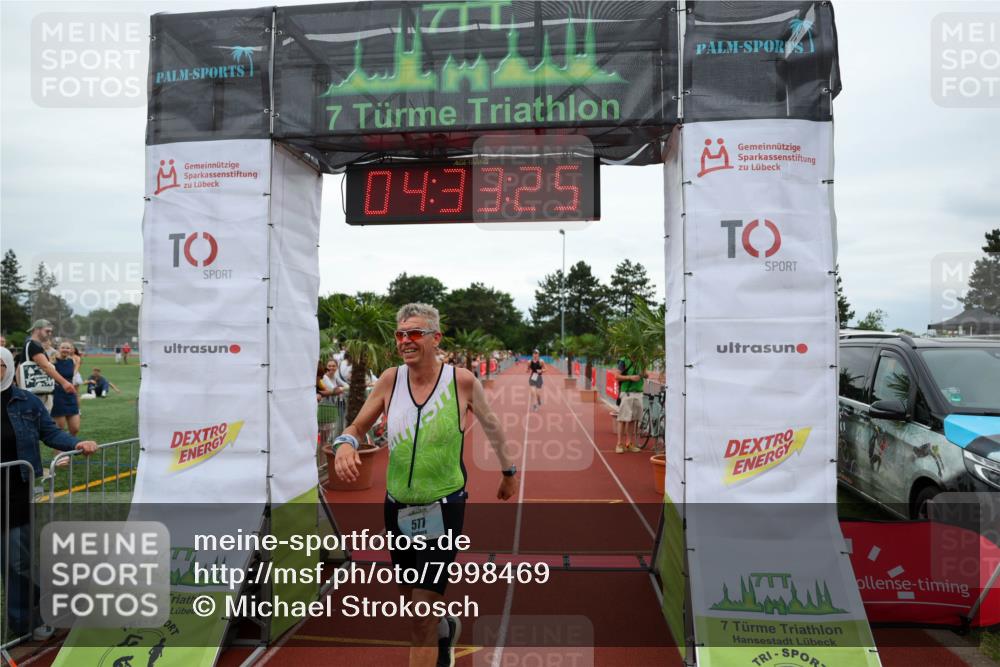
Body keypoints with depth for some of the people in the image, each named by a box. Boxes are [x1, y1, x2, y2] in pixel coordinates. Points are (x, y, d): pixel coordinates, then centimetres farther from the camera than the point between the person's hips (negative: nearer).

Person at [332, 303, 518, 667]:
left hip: (443, 509, -4)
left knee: (422, 614, -8)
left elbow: (491, 424, 4)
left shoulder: (462, 380, -13)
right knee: (413, 599, 23)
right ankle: (446, 628, 57)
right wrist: (345, 444, -22)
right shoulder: (390, 380, -7)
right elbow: (357, 427, 2)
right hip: (396, 507, 4)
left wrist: (508, 471, 17)